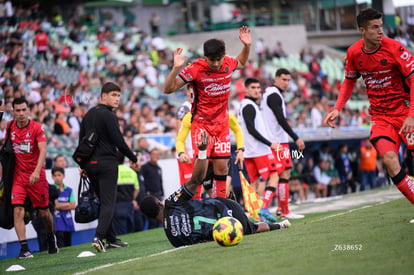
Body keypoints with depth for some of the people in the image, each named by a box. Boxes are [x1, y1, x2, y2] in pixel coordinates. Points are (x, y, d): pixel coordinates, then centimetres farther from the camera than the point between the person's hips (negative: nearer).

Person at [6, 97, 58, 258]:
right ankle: (24, 248, -14)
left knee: (44, 212, 8)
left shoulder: (36, 128, -10)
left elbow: (43, 151, -18)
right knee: (18, 210, -14)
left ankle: (51, 238, 37)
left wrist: (37, 171, -32)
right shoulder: (10, 127, 2)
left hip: (36, 176, -2)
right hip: (18, 175, 2)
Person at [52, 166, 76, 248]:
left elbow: (73, 206, 2)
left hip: (68, 223, 5)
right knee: (60, 247, -12)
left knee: (68, 246, 9)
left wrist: (60, 205, -8)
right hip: (58, 223, -5)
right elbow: (55, 205, -11)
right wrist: (68, 204, -2)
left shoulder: (69, 190, 11)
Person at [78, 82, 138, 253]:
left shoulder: (88, 115, 15)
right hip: (106, 163, -8)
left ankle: (111, 239, 18)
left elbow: (82, 140, 17)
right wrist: (133, 158, -1)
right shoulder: (108, 115, -11)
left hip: (91, 164, 8)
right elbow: (119, 141, -13)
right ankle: (99, 236, -22)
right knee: (108, 202, -7)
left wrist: (83, 165, 20)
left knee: (104, 201, 15)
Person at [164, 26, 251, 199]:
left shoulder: (228, 63, -2)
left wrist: (247, 46, 9)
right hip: (201, 124, -4)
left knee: (222, 167, 4)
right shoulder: (195, 69, -16)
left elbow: (241, 63, 25)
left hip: (222, 124, 4)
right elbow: (168, 89, -16)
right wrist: (176, 68, -31)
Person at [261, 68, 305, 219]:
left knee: (284, 174, 15)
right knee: (284, 174, -10)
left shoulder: (268, 93, 17)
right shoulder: (274, 95, -14)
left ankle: (281, 206, 19)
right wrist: (296, 138, -21)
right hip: (278, 141, -10)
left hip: (275, 140, 10)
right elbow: (281, 120, -21)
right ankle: (285, 211, -10)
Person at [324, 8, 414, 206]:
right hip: (379, 116, 2)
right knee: (389, 159, -20)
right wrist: (337, 109, 5)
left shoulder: (394, 48, -13)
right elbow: (349, 81, 17)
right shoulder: (354, 52, -1)